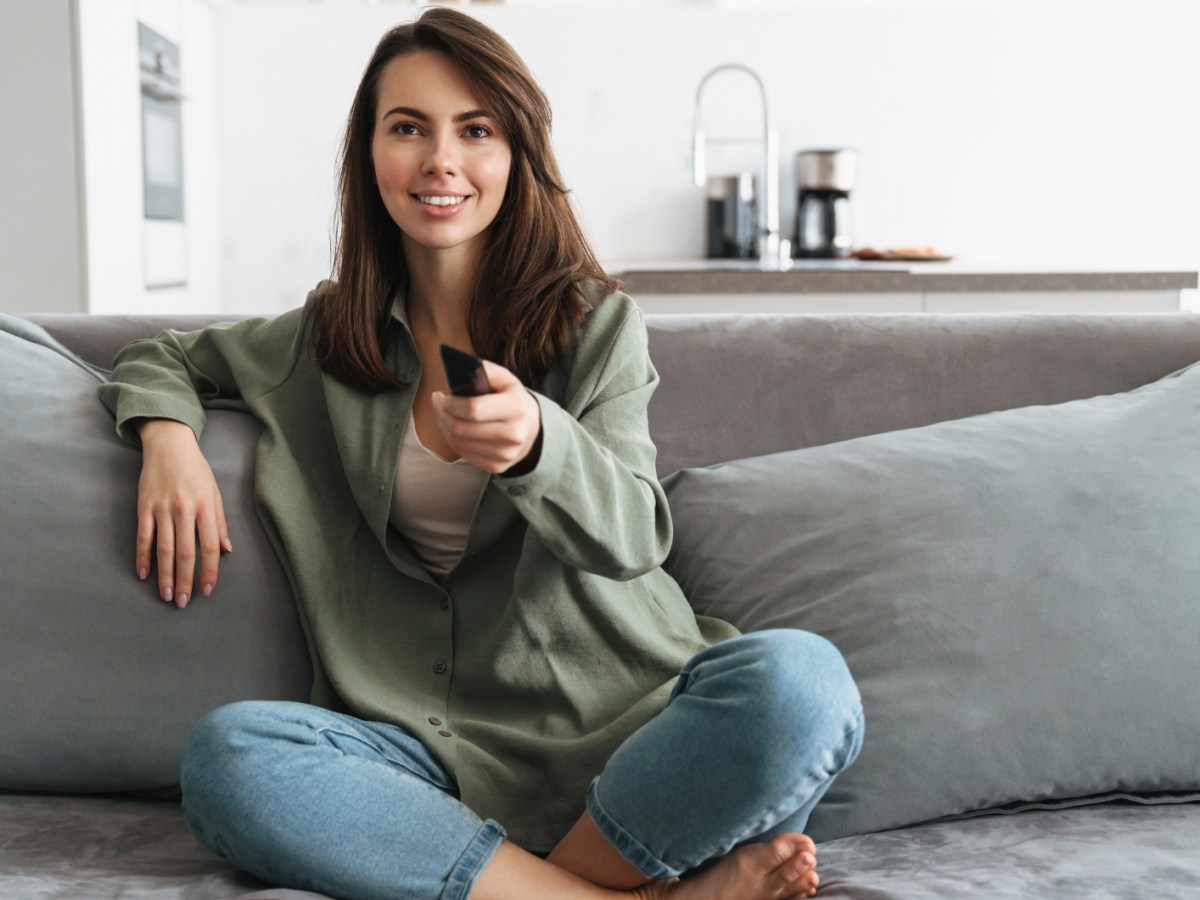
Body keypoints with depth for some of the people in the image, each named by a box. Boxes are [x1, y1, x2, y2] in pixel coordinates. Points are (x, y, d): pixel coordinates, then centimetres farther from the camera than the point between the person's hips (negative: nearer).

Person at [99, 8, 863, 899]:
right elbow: (162, 359, 28)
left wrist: (533, 441, -31)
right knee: (226, 753, -30)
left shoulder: (598, 323, 5)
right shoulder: (327, 339, 12)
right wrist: (168, 434, 3)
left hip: (618, 715, -2)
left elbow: (634, 535, -8)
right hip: (429, 742, 2)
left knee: (800, 682, -32)